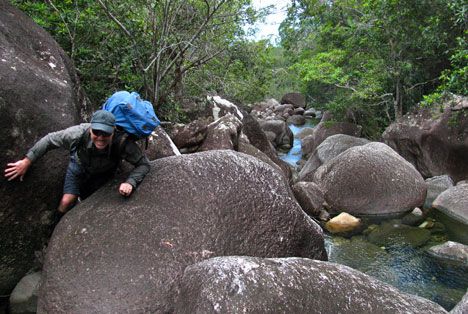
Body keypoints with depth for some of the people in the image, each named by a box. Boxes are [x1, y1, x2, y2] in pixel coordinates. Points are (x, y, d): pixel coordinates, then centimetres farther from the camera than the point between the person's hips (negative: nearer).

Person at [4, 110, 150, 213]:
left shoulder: (122, 142, -43)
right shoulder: (79, 133, -39)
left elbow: (144, 164, -32)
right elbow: (49, 140, -21)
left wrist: (130, 183, -49)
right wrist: (26, 161, -15)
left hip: (102, 174, 0)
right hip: (79, 166, 0)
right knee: (66, 202, -9)